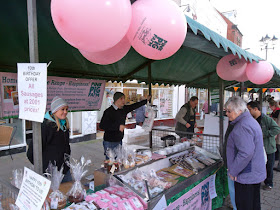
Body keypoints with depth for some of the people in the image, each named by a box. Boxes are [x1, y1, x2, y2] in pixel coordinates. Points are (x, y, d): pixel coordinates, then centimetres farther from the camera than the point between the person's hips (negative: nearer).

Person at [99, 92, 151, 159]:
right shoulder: (109, 111, -15)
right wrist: (118, 127, -26)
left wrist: (146, 100, 26)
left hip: (119, 141, 7)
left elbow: (134, 106, 19)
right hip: (110, 142, -6)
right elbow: (102, 125, -23)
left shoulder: (124, 109, 5)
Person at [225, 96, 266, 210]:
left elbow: (246, 153, -31)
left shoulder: (243, 126, -23)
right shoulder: (251, 120, 11)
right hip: (256, 174, 11)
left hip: (246, 177, -11)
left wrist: (233, 171, -19)